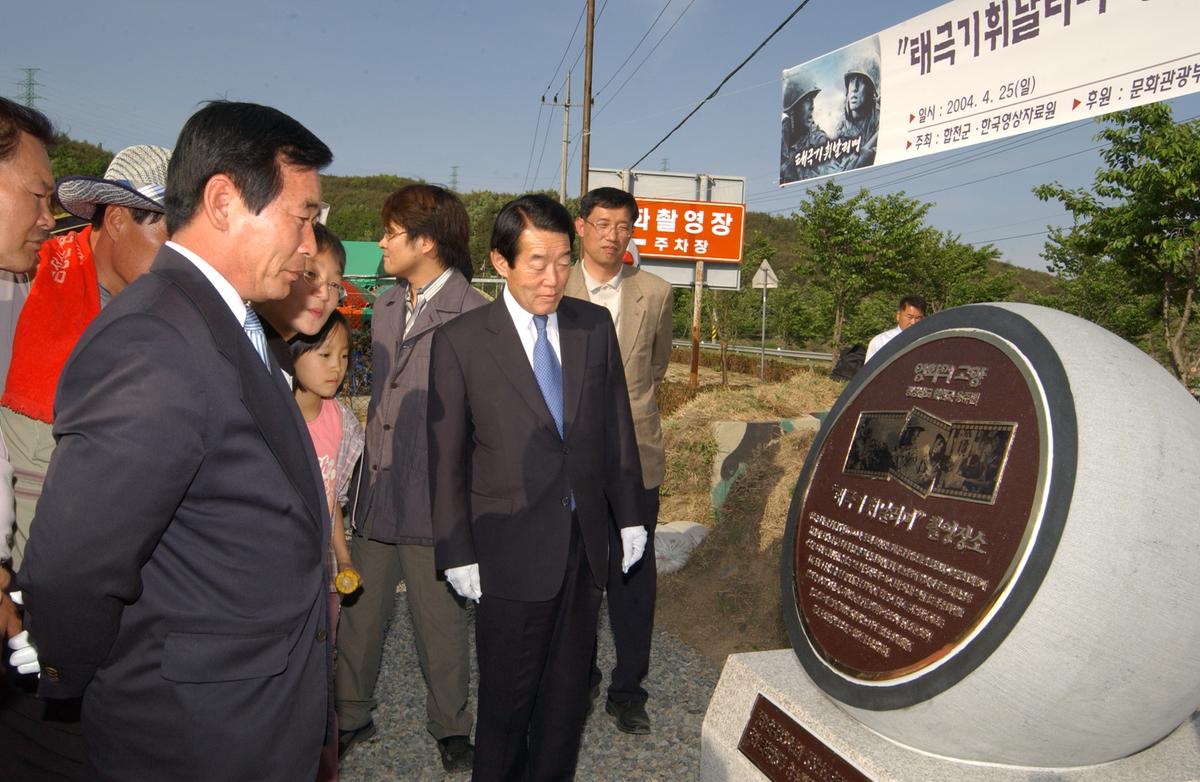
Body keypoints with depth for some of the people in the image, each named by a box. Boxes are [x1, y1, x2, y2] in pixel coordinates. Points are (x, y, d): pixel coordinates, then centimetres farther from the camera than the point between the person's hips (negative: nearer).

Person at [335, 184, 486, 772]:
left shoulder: (474, 316, -14)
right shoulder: (385, 308, 11)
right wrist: (370, 468, 17)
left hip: (434, 498, -6)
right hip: (377, 492, 7)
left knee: (440, 621, 11)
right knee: (360, 611, 16)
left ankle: (449, 725, 32)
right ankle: (351, 716, 37)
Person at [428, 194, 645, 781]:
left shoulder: (596, 325, 2)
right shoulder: (459, 341, -9)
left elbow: (616, 426, 8)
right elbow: (446, 458, -5)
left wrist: (628, 515, 9)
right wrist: (457, 554, -5)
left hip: (586, 540, 4)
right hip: (512, 549, -3)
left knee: (569, 684, 18)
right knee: (508, 694, 12)